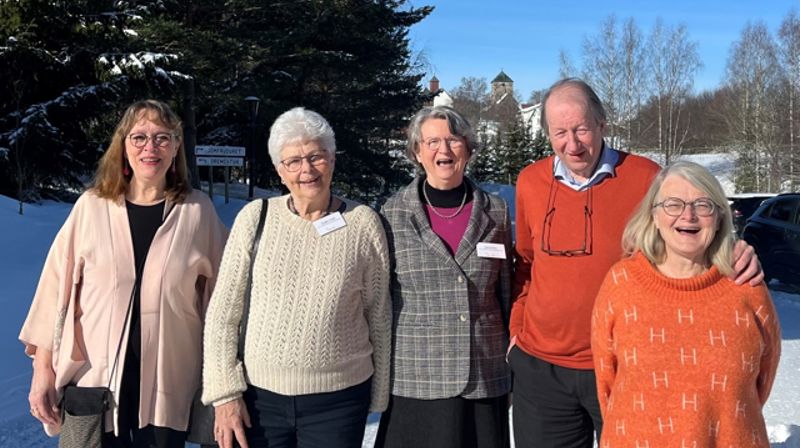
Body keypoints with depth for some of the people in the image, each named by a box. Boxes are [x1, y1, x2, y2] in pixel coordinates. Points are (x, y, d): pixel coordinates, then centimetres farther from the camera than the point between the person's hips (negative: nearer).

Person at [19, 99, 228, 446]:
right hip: (95, 380, 0)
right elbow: (57, 285, 1)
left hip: (167, 386, 0)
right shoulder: (92, 206, -2)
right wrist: (43, 367, 0)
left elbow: (220, 294, 3)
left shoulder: (198, 210, -2)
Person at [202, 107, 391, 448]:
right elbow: (223, 313, 0)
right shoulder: (255, 218, -3)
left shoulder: (363, 223, -4)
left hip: (339, 399, 0)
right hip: (259, 396, 1)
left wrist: (379, 399, 6)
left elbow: (379, 318, 2)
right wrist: (225, 392, -4)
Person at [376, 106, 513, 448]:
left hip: (486, 378, 2)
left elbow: (506, 294, 11)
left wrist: (513, 367, 12)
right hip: (416, 380, -1)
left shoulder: (495, 212, 4)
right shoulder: (394, 214, -1)